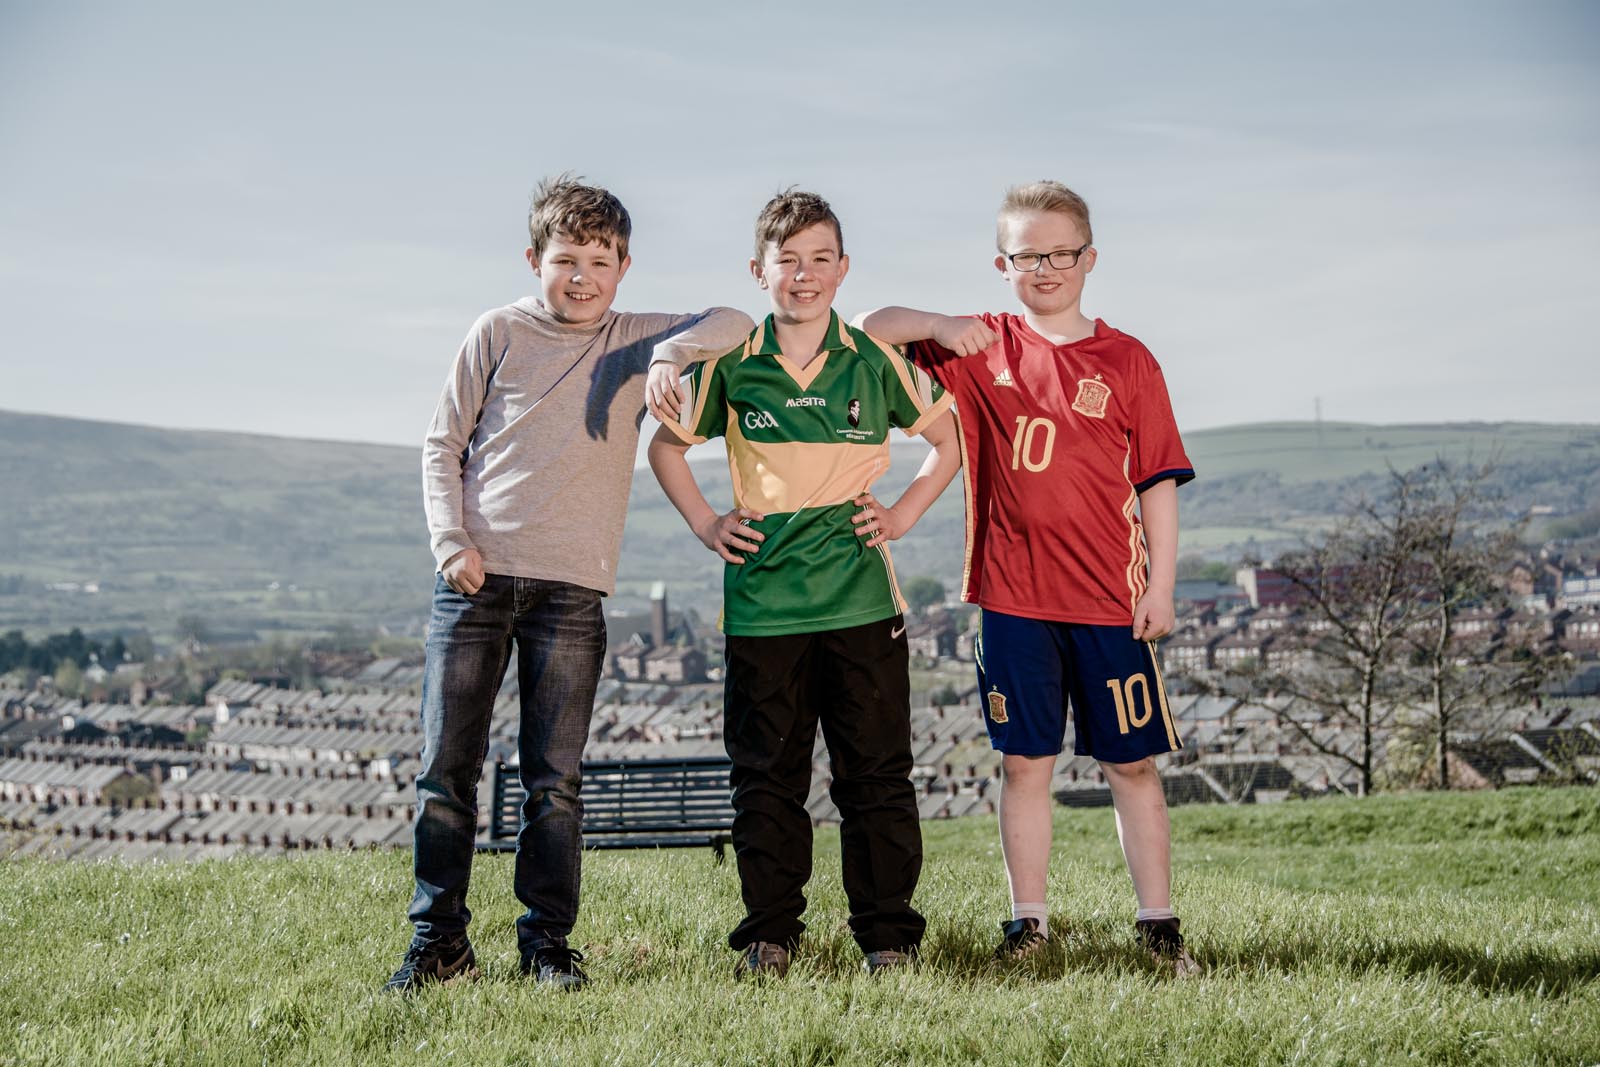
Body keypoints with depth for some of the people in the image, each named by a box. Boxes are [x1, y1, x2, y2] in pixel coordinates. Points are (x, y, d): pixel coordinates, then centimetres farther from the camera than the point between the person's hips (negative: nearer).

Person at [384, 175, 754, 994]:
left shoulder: (636, 343, 10)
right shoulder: (499, 333, 7)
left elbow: (734, 325, 3)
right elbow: (443, 444, 8)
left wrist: (670, 352, -14)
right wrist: (450, 542, -4)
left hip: (571, 588, 0)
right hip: (475, 577, 0)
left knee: (555, 779, 2)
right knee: (445, 768, 1)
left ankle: (547, 942, 10)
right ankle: (438, 941, 9)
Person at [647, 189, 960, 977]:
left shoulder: (875, 362, 2)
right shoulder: (729, 365, 2)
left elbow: (951, 442, 14)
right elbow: (666, 446, 16)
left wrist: (903, 513, 4)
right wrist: (705, 524, 6)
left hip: (861, 602, 0)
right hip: (762, 605, 0)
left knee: (877, 772, 3)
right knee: (767, 774, 7)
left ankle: (888, 933, 12)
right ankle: (769, 933, 17)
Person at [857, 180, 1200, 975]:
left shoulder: (1125, 360, 3)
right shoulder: (981, 350, 6)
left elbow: (1158, 481, 3)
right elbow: (874, 329, 8)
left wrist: (1161, 585, -2)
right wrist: (938, 325, -12)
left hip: (1110, 599, -1)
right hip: (1013, 596, 1)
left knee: (1131, 762, 5)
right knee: (1024, 760, 6)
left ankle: (1158, 924, 12)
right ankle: (1028, 921, 15)